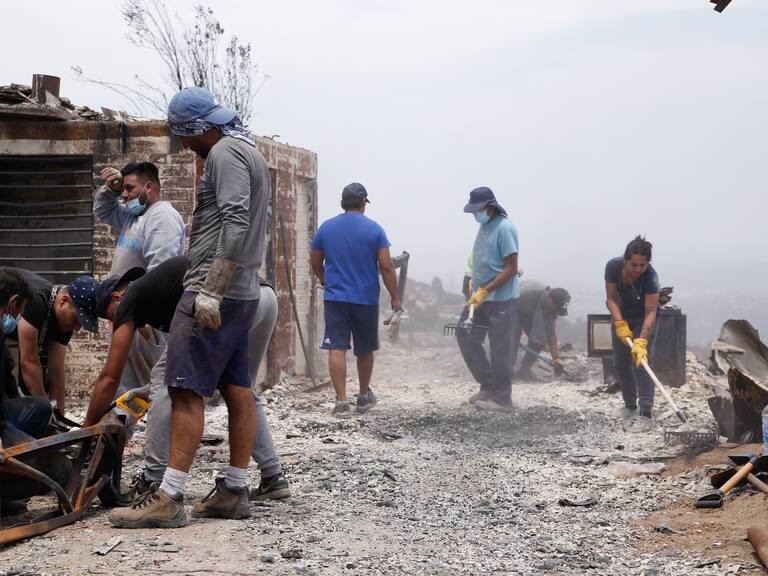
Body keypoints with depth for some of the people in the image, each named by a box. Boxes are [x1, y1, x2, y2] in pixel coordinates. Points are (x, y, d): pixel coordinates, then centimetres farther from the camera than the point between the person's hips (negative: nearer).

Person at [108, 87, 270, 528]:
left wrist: (211, 290, -26)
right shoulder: (250, 152, 22)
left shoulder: (225, 152, -10)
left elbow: (236, 224, -22)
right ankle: (235, 492, 12)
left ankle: (170, 499, -15)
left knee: (187, 390, -12)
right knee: (238, 391, 9)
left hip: (216, 293, -11)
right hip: (244, 293, 11)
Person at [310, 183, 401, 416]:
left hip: (335, 298, 0)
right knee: (365, 349, 15)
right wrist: (395, 298, -1)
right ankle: (364, 396, 29)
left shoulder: (326, 228, 3)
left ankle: (341, 401, -10)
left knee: (337, 349, -3)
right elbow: (386, 267, -8)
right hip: (366, 299, 0)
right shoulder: (374, 229, -5)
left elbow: (315, 262, 13)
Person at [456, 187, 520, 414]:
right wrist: (475, 288, 13)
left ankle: (501, 398, 9)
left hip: (501, 299, -9)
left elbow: (511, 269, -19)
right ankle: (488, 385, 22)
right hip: (480, 295, 9)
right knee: (465, 336, 12)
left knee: (500, 349, -1)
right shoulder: (484, 226, 10)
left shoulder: (504, 228, -16)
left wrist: (484, 291, -21)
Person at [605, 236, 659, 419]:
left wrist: (641, 342, -46)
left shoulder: (650, 277, -35)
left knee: (642, 361, -17)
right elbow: (611, 298, -17)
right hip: (622, 316, 4)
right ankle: (630, 404, 23)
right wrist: (620, 324, -30)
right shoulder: (613, 267, -26)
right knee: (620, 363, 7)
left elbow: (650, 312, -36)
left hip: (643, 319, -4)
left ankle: (646, 410, -21)